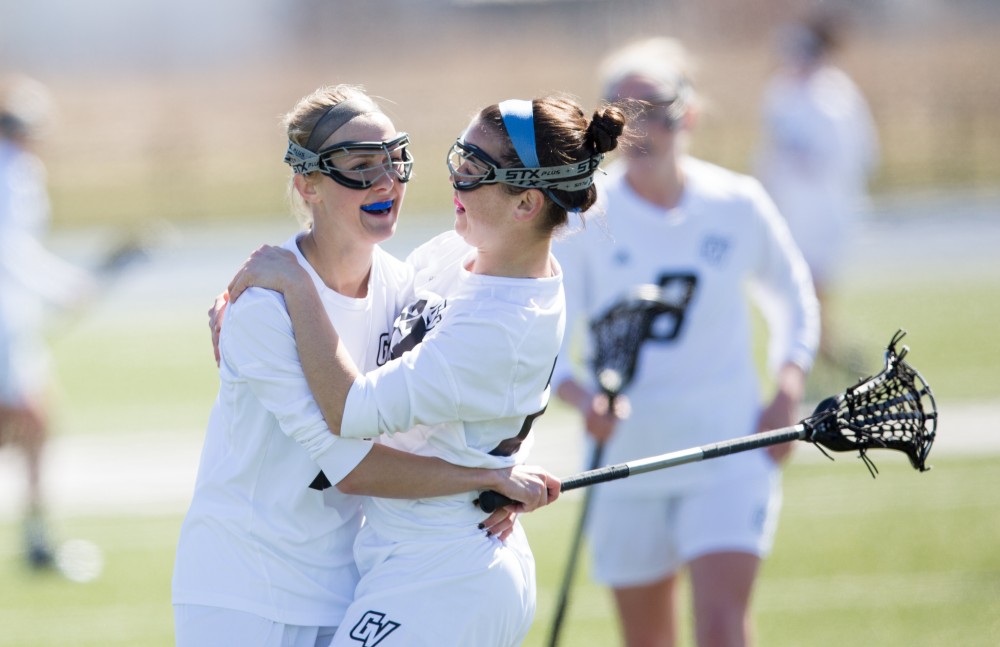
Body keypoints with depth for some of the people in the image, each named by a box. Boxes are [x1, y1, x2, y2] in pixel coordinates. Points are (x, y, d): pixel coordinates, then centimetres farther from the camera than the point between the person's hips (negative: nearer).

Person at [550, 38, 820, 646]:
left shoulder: (738, 205, -2)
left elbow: (793, 298, 14)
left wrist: (787, 394, 0)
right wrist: (585, 397, -26)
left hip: (728, 450, -1)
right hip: (629, 457, 1)